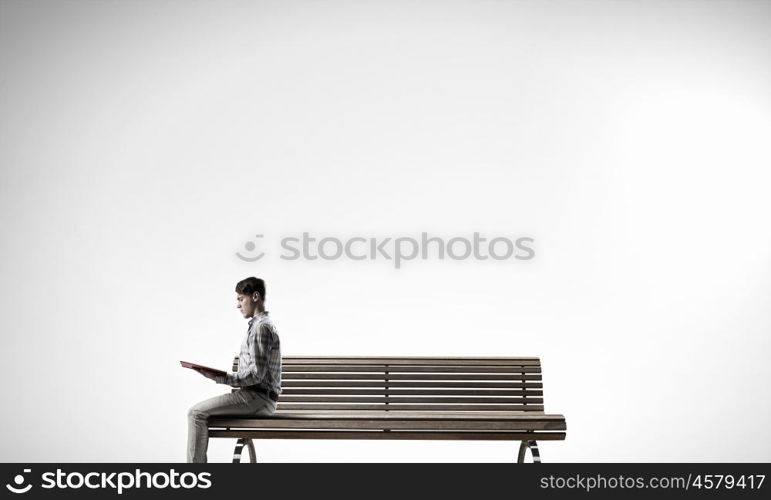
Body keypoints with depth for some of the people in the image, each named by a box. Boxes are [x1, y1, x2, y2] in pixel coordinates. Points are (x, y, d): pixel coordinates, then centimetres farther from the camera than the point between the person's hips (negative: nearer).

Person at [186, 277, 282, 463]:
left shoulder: (261, 327, -13)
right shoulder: (259, 324, 19)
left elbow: (256, 373, -21)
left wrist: (221, 378, -16)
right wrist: (219, 374, 11)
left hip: (259, 398, -10)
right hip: (256, 396, 10)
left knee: (197, 413, -14)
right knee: (198, 411, 12)